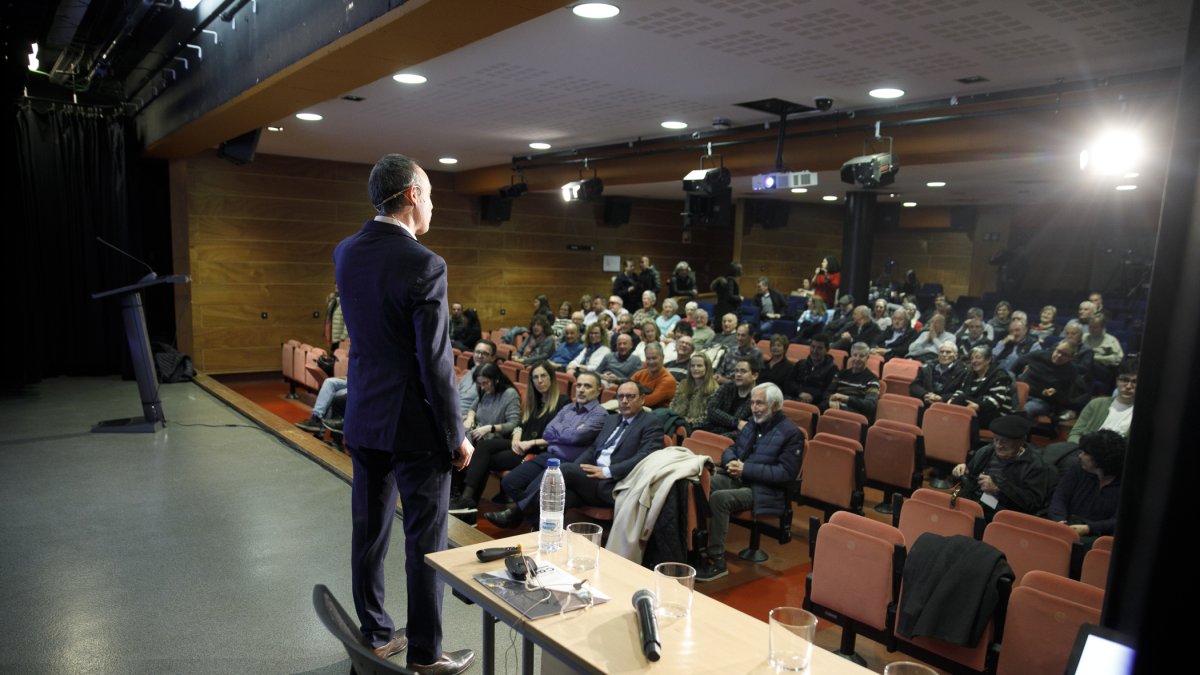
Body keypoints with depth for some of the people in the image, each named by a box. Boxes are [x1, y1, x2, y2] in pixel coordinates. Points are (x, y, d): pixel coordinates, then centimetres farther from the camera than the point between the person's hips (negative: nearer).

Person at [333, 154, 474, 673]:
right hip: (414, 425, -7)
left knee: (369, 531, 16)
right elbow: (435, 364, -19)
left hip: (363, 417, 7)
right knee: (425, 541, 6)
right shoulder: (424, 265, -19)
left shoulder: (346, 253, 3)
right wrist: (456, 436, -9)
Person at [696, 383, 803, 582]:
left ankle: (716, 561, -24)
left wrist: (746, 469, -17)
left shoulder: (791, 434, -5)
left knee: (718, 498, -32)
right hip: (735, 478, 7)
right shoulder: (752, 424, 19)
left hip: (762, 491, -7)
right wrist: (731, 461, -3)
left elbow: (785, 473, -14)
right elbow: (730, 450, 24)